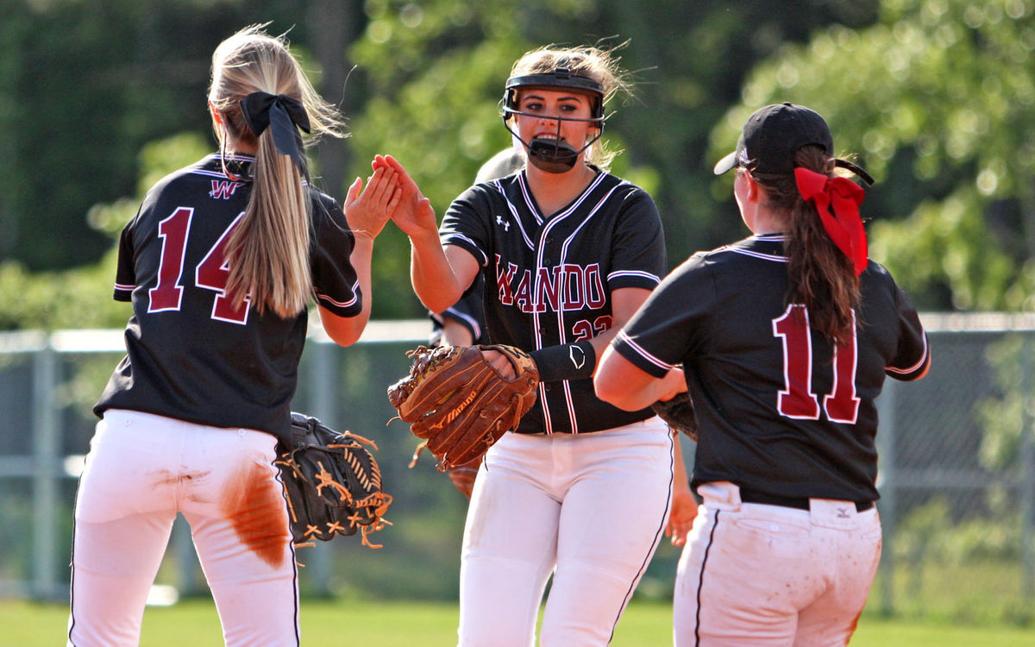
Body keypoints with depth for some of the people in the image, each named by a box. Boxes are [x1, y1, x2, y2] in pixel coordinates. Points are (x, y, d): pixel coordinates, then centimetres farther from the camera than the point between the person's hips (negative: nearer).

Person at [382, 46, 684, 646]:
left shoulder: (627, 209, -6)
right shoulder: (487, 207, 3)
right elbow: (442, 291, -18)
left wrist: (543, 364, -33)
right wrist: (422, 237, -41)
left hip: (621, 447, -3)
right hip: (518, 453, 3)